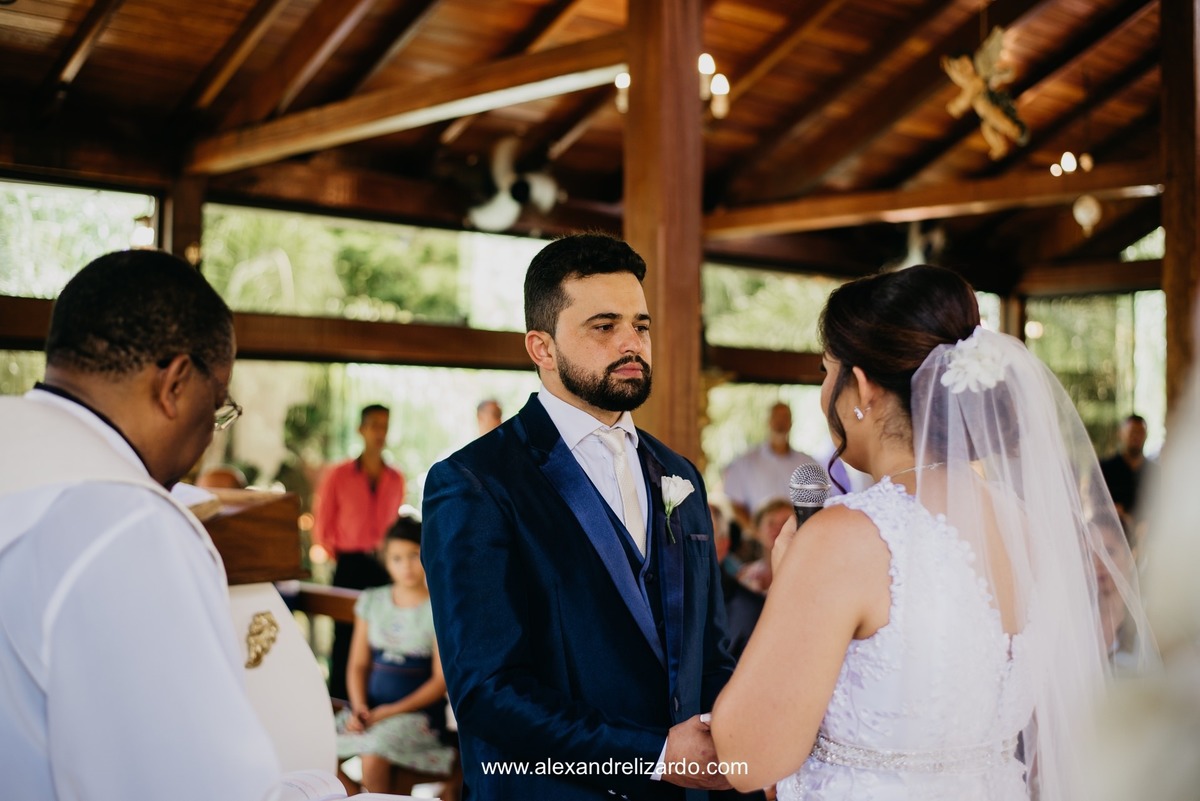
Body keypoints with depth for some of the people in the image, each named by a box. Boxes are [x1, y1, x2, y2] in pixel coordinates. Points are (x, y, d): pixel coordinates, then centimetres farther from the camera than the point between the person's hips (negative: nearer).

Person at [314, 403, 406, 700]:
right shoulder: (337, 475, 0)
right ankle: (339, 700, 7)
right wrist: (339, 556, 1)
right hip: (350, 566, -2)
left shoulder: (396, 479, 7)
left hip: (385, 566, 2)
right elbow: (322, 526, 5)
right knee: (345, 637, 0)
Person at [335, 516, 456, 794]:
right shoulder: (371, 601, 12)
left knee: (373, 757, -31)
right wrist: (359, 707, -7)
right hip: (371, 706, 4)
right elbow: (358, 665, 12)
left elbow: (441, 680, -5)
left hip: (417, 710, -4)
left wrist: (390, 712, -12)